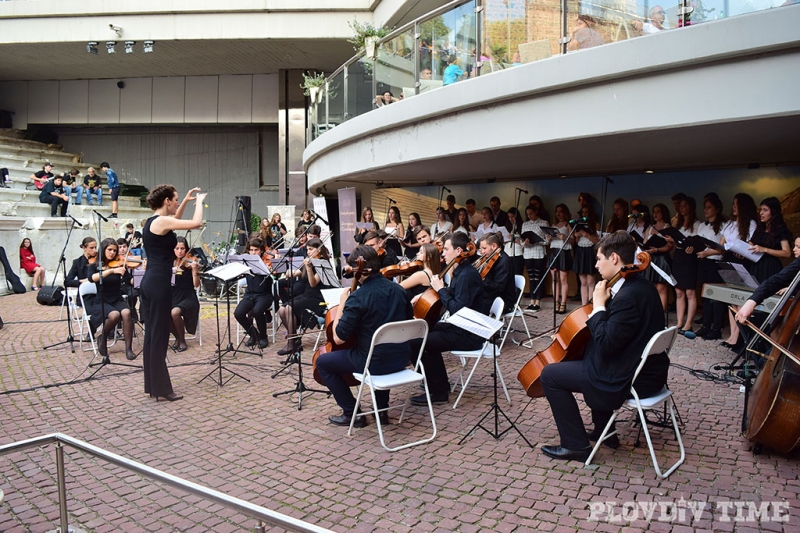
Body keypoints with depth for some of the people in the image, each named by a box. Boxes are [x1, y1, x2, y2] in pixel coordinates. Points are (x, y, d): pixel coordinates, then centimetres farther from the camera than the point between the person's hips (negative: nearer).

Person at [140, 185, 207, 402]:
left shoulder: (152, 221, 14)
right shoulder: (161, 221, -15)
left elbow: (174, 221, 34)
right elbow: (196, 223, -21)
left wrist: (187, 201, 28)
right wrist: (199, 201, -4)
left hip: (149, 282, 10)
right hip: (159, 283, -10)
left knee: (151, 333, 14)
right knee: (159, 336, -3)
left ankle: (151, 386, 23)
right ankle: (161, 389, 5)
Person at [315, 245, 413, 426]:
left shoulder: (358, 298, -19)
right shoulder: (397, 289, 1)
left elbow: (338, 338, -16)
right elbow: (408, 321, 16)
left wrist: (341, 305, -6)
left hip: (374, 362, -6)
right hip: (401, 358, 7)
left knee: (322, 362, 13)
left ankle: (352, 413, 15)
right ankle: (382, 409, 35)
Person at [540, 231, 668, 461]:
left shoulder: (628, 296, -27)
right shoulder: (642, 286, 6)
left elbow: (605, 346, -27)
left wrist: (598, 305, -19)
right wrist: (605, 303, 2)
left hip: (630, 380, -10)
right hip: (648, 370, 10)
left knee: (550, 374, -3)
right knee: (591, 358, 35)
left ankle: (576, 445, 6)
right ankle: (604, 431, 37)